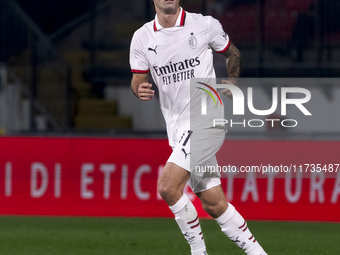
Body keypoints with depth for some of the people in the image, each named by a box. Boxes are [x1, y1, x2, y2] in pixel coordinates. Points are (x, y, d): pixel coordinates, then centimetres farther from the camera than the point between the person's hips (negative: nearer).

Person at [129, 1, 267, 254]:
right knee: (214, 204, 4)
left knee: (168, 186, -20)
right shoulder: (142, 38, 4)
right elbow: (138, 80, 12)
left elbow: (233, 53, 13)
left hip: (207, 121, -5)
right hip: (178, 129, 5)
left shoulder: (205, 25, -4)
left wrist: (231, 82, -5)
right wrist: (141, 90, -11)